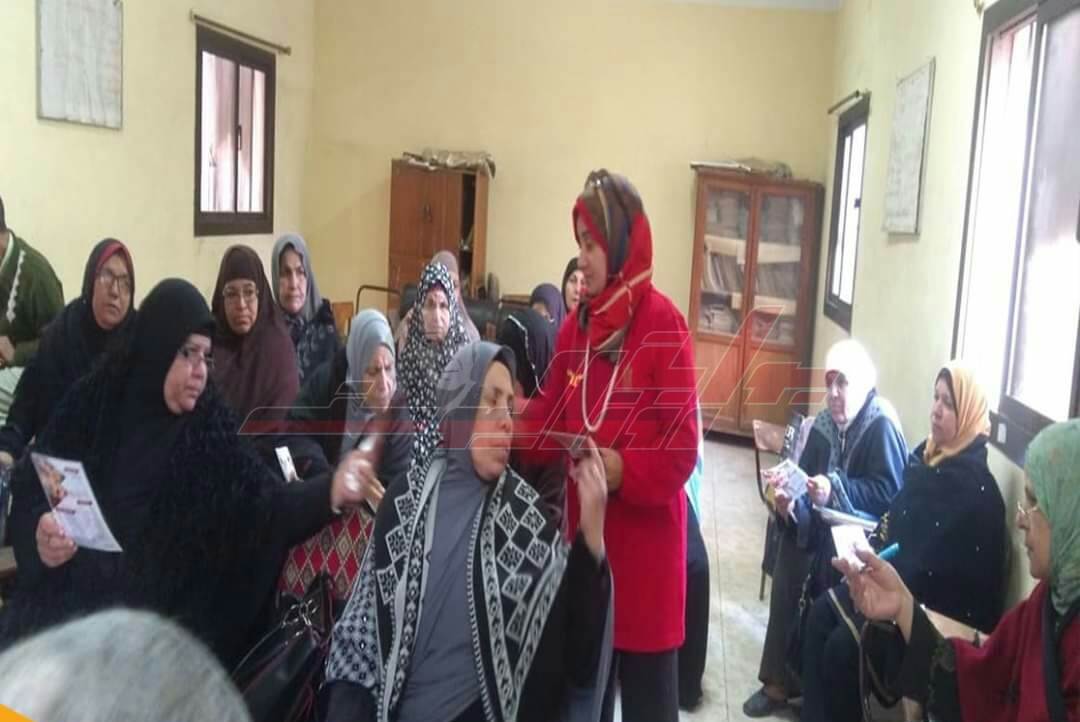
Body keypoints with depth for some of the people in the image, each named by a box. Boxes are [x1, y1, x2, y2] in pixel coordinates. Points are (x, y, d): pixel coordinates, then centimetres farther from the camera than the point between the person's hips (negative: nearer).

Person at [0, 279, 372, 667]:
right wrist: (39, 536, -17)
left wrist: (330, 490, -32)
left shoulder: (209, 429, -3)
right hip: (64, 602, 1)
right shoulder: (91, 402, 1)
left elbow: (267, 503, -13)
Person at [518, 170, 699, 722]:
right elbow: (548, 419, 7)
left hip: (646, 543, -6)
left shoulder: (665, 327, -13)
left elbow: (682, 450, -15)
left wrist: (624, 470, -28)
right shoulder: (576, 326, 7)